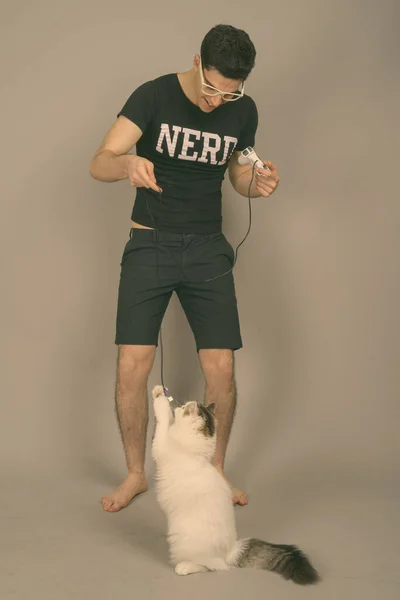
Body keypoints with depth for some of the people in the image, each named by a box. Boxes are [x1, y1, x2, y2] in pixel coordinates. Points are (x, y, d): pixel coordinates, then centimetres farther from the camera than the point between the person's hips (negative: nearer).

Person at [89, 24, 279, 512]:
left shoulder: (243, 111, 1)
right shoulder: (154, 96, -10)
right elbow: (98, 164, -17)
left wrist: (259, 183, -9)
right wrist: (128, 164, -41)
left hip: (207, 248, 2)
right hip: (149, 245, -2)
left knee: (221, 368, -5)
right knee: (131, 365, -8)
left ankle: (215, 470, 18)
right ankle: (135, 474, 13)